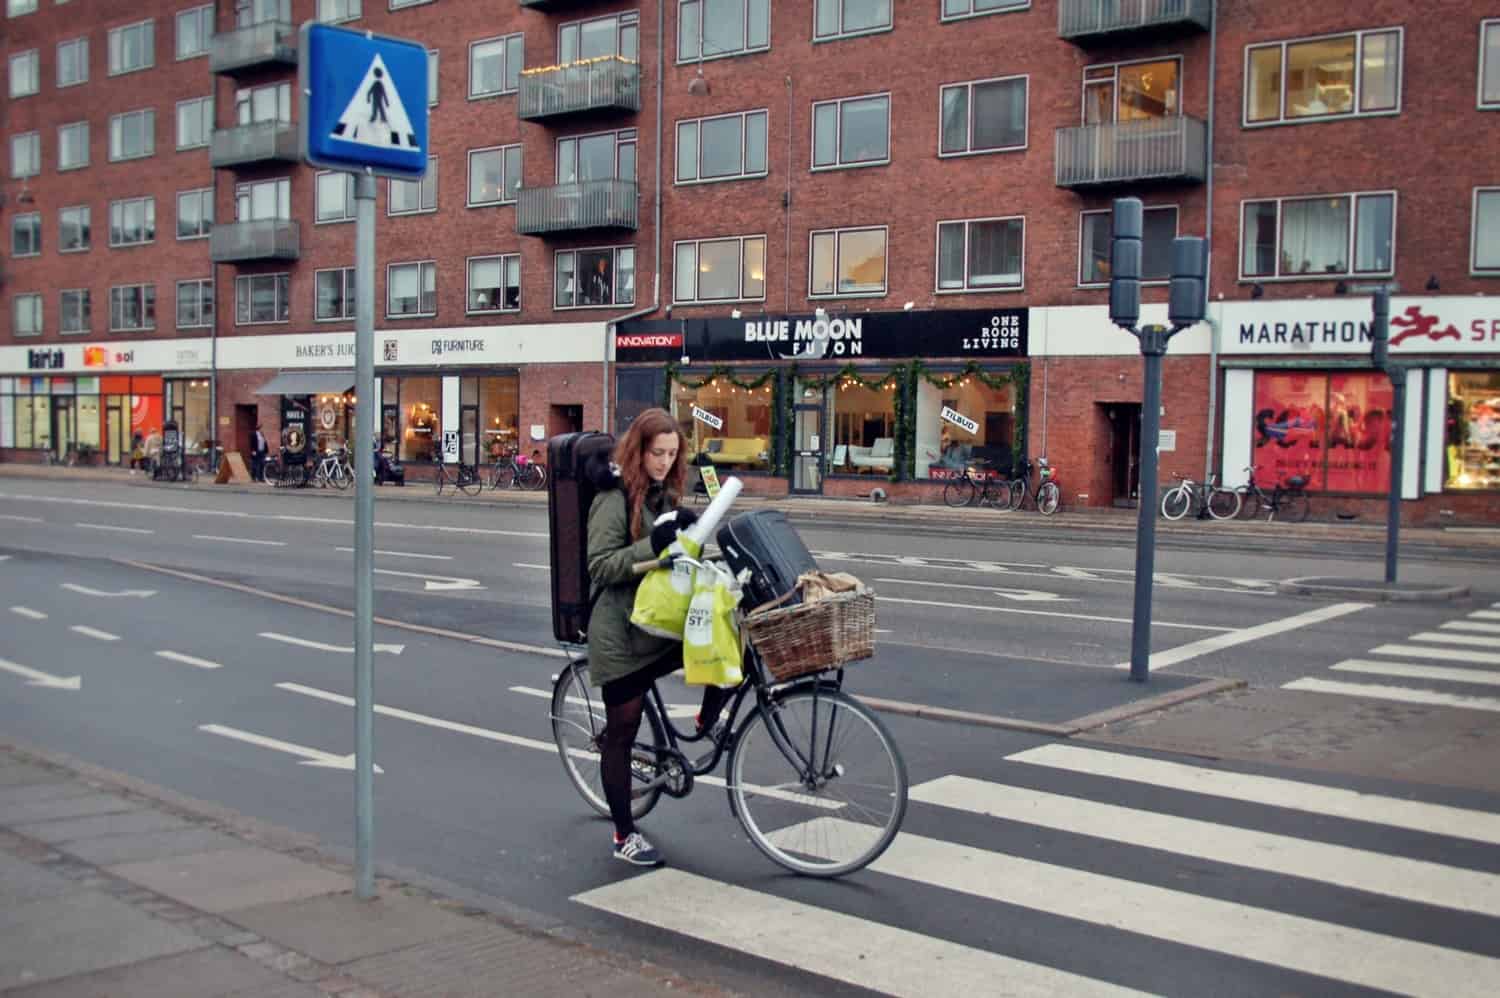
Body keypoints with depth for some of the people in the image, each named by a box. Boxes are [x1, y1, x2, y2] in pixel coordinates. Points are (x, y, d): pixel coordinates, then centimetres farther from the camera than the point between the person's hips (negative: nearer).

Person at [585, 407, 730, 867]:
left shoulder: (665, 494, 10)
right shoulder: (614, 498, -12)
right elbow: (600, 567, -18)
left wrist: (687, 531, -1)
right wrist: (652, 545, -29)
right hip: (621, 634, -6)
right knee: (621, 734, 2)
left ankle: (707, 722, 10)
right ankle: (624, 836, 14)